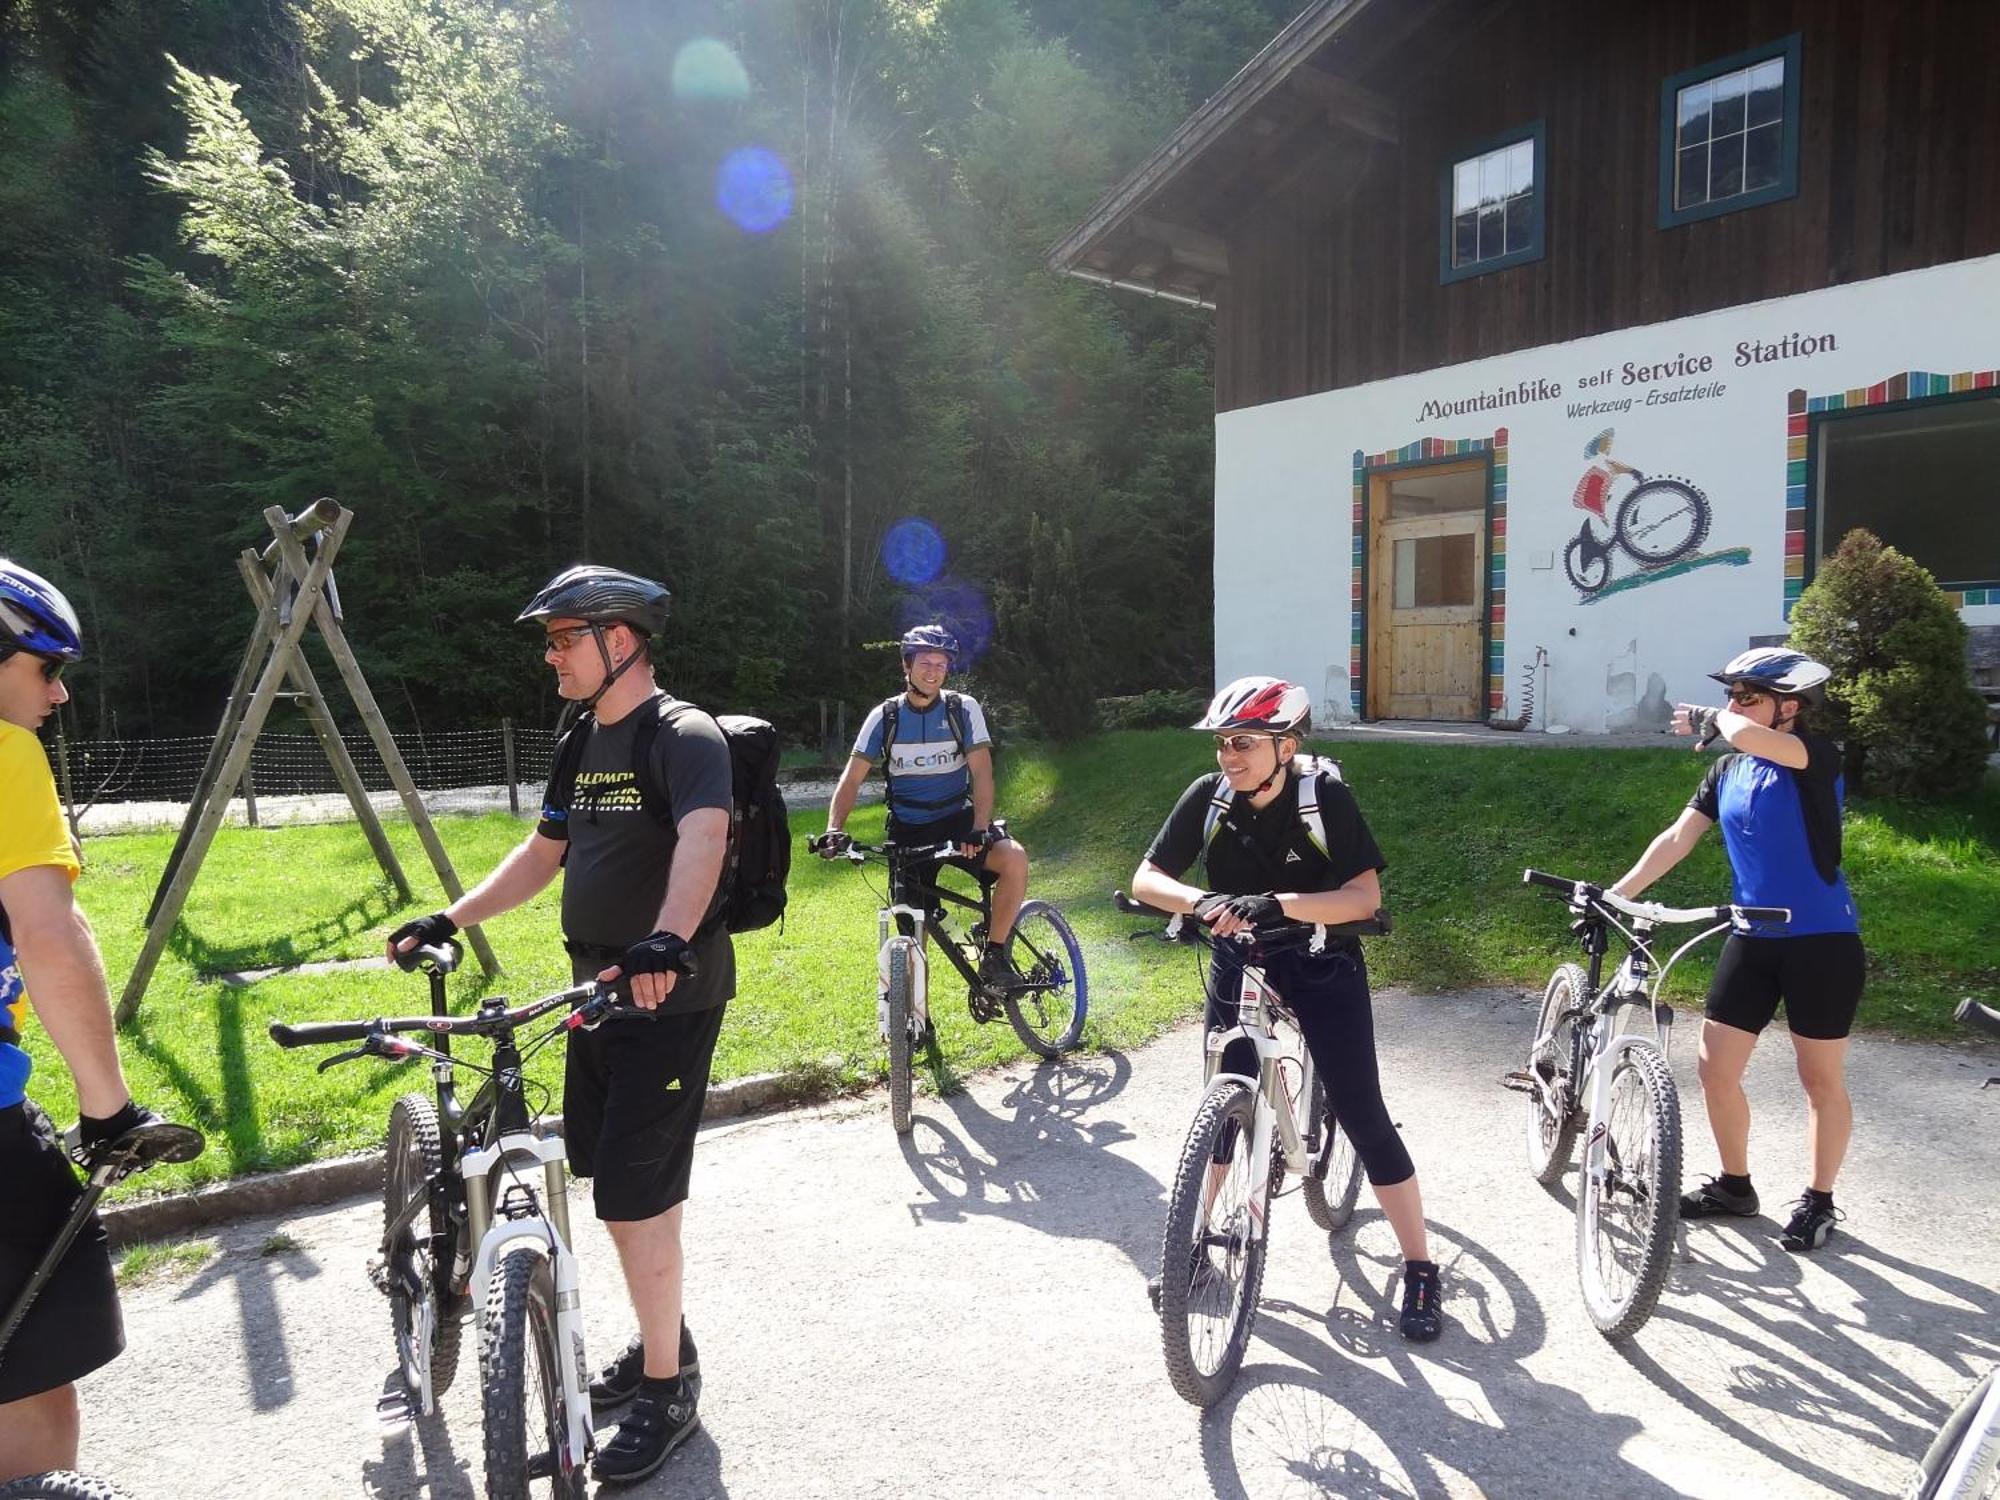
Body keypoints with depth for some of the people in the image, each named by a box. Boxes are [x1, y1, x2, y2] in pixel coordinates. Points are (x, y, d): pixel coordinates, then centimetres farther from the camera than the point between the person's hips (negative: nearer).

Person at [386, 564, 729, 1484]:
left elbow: (703, 838, -33)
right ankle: (664, 1337, 36)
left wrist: (668, 938, -50)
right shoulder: (586, 743, 13)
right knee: (606, 1177, 17)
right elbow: (543, 854, 20)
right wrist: (449, 921, 12)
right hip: (599, 991, 9)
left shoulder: (685, 736, -15)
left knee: (633, 1193, -6)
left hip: (668, 994, -9)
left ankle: (668, 1389, 12)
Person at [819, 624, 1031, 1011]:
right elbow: (852, 778, -6)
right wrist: (834, 830, -22)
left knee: (1014, 858, -30)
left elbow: (981, 772, -13)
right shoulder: (884, 716, -3)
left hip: (956, 819, -1)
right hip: (908, 832, 1)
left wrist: (979, 830, -28)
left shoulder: (964, 709, -6)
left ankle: (994, 954, -14)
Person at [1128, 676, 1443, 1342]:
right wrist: (1204, 902, -34)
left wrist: (1278, 903, -39)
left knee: (1362, 1114, -4)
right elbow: (1146, 878, -13)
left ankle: (1419, 1268, 11)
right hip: (1239, 961, 3)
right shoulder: (1208, 796, -14)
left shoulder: (1327, 796, -22)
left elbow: (1365, 895, -25)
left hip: (1323, 965, -3)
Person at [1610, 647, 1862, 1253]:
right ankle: (1734, 1185, 26)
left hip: (1822, 941, -6)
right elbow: (1678, 837, 3)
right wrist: (1616, 894, -5)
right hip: (1754, 939, 6)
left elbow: (1747, 736, -34)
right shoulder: (1726, 771, 7)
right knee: (1716, 1068, 6)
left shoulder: (1816, 757, -13)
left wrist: (1707, 720, -12)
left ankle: (1818, 1201, 26)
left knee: (1821, 1078, 8)